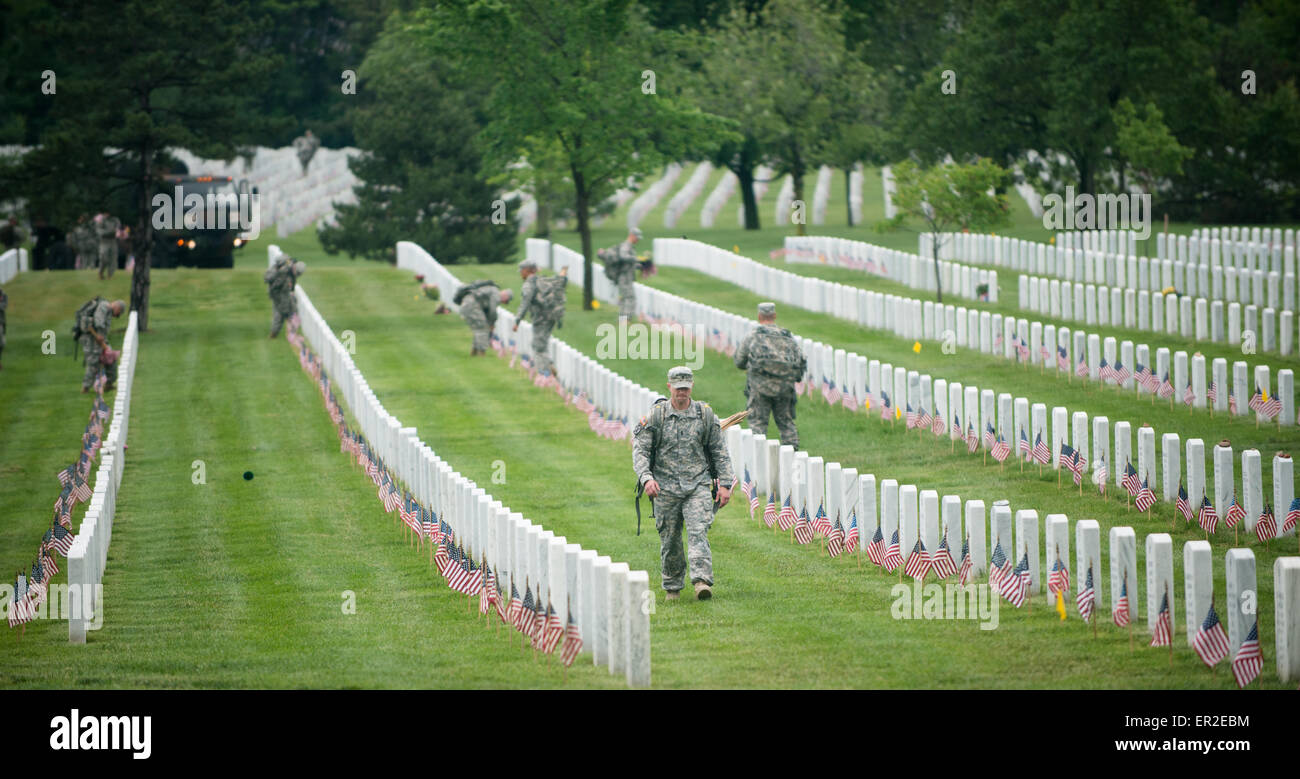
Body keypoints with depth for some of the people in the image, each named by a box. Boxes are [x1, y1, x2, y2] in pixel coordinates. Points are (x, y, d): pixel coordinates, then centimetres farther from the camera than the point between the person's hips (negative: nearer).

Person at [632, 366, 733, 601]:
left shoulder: (705, 414, 5)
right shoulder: (655, 416, 1)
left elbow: (720, 451, 11)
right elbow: (640, 450, -2)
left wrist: (724, 484, 3)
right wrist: (646, 478, -18)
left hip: (698, 486, 0)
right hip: (665, 487, 0)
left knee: (698, 532, -17)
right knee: (670, 541, 5)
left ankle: (702, 581, -28)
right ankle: (673, 587, 20)